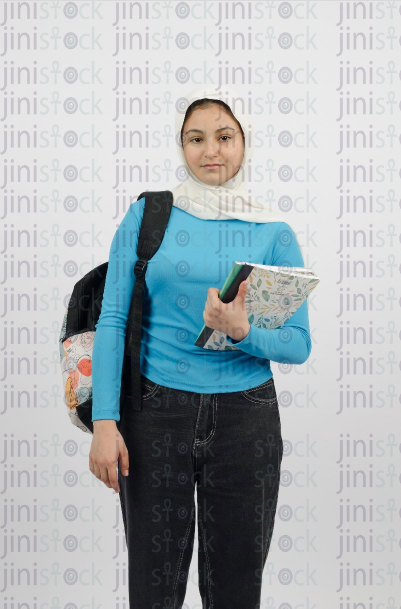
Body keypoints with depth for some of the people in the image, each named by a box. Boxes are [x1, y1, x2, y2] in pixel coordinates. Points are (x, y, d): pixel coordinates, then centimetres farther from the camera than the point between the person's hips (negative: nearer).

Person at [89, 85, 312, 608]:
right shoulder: (148, 216, 1)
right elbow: (113, 319, -3)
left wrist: (242, 333, -20)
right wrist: (105, 421, -11)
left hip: (246, 419, 1)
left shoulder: (275, 234, 2)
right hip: (157, 413, 0)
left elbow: (299, 344, 1)